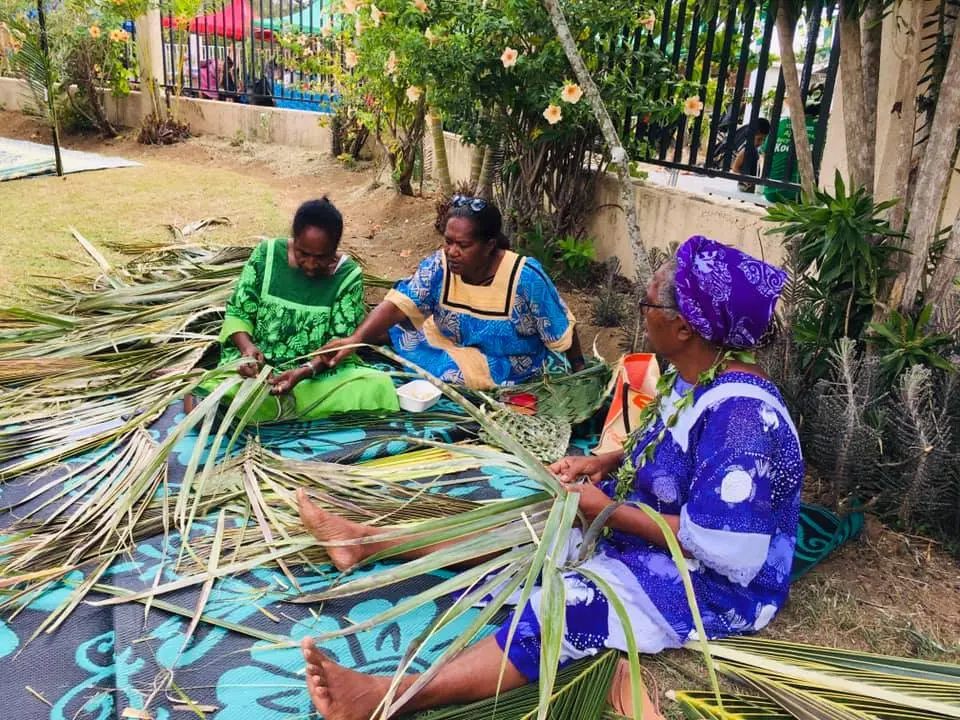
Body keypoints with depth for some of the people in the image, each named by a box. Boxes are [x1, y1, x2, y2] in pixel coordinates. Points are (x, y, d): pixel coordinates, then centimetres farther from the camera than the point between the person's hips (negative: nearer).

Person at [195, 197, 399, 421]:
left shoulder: (348, 276, -8)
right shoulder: (266, 255, -6)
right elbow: (237, 314, -1)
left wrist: (304, 372, -29)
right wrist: (247, 347, -23)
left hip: (320, 373, 1)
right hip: (258, 367, -1)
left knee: (378, 386, -29)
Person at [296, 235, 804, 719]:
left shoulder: (739, 413, -30)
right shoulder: (693, 379, 0)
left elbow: (724, 548, -31)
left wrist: (609, 511, -24)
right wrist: (606, 463, -2)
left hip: (714, 584, -9)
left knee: (563, 609, -29)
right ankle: (367, 541, 9)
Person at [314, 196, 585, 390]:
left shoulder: (525, 277, -27)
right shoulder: (439, 266, -17)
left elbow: (562, 332, -15)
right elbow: (399, 303, -28)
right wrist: (355, 339, -43)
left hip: (505, 363, -4)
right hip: (451, 342, 5)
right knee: (393, 330, -11)